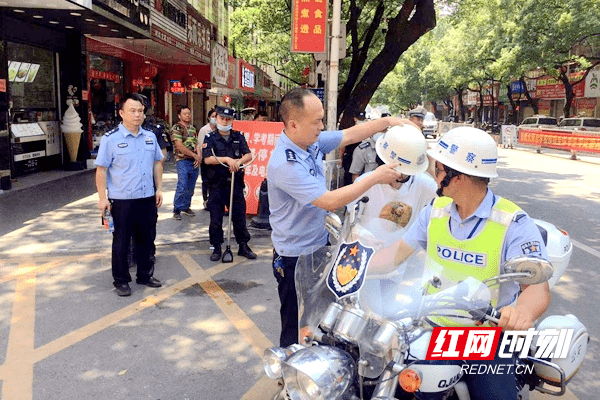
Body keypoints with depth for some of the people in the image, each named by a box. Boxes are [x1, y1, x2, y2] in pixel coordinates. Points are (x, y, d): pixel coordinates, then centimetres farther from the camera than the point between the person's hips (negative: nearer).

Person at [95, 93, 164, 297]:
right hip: (122, 200, -5)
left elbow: (157, 163, 15)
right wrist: (102, 198, -11)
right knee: (121, 241, 6)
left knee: (145, 238, 15)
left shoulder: (150, 137, 7)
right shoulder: (110, 139, -8)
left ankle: (145, 274, 31)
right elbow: (101, 169, -8)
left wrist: (159, 189, 10)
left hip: (147, 198, 5)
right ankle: (121, 280, 20)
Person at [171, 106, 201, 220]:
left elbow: (197, 143, 15)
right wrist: (194, 155, -13)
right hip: (183, 161, -7)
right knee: (182, 187, -10)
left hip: (195, 162, 7)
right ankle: (177, 210, -1)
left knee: (190, 187, 11)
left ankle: (186, 207, 24)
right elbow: (179, 146, -14)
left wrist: (199, 156, -4)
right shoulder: (176, 128, -5)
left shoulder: (193, 128, 17)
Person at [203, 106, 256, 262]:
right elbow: (207, 159, -13)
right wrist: (227, 159, -20)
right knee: (215, 218, 5)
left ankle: (243, 246, 20)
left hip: (235, 184, 2)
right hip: (216, 185, -2)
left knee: (239, 216, 8)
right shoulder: (210, 138, 0)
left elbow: (249, 155, -2)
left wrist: (238, 161, -21)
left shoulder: (238, 137, 8)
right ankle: (217, 248, 18)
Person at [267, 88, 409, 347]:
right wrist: (375, 177, -24)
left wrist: (388, 121, -3)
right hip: (295, 256, -9)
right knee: (296, 328, 8)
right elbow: (330, 202, -29)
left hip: (319, 245, 9)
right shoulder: (284, 165, -29)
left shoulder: (312, 141, -3)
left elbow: (350, 135, 9)